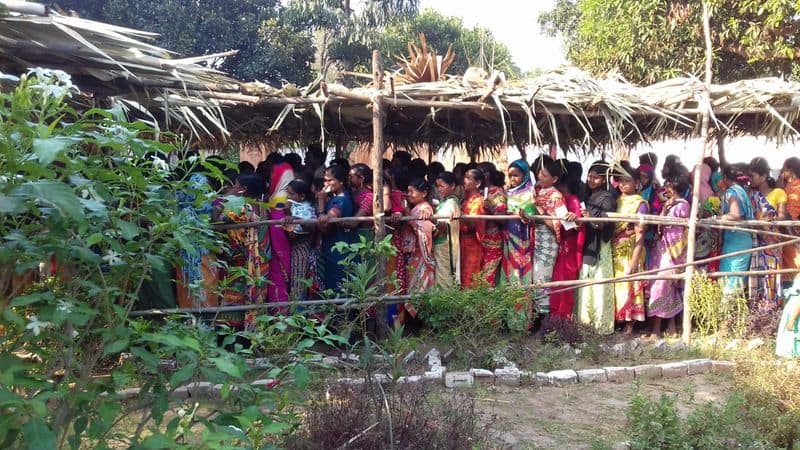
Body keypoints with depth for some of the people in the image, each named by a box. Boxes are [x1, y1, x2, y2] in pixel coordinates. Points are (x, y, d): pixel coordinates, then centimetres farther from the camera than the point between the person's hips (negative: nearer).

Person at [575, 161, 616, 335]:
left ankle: (602, 324, 2)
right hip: (587, 246, 8)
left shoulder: (607, 198, -8)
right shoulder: (589, 197, 14)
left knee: (599, 285, -5)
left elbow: (606, 226, -20)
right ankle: (586, 321, 19)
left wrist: (592, 220, -34)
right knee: (586, 284, 10)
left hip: (600, 247, -7)